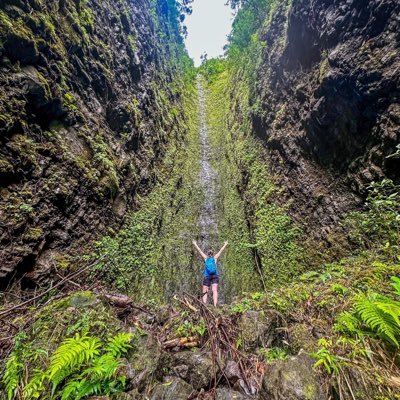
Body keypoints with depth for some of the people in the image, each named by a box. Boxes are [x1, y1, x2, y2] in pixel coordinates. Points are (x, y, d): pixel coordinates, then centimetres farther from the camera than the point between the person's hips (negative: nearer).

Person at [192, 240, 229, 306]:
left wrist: (195, 244, 35)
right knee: (214, 291, -10)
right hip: (215, 276, 0)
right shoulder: (215, 258, 12)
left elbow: (200, 250, 23)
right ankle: (215, 305, -24)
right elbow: (221, 251, 24)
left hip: (206, 276, 0)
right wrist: (225, 244, 36)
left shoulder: (206, 258, 13)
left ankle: (204, 305, -12)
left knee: (205, 292, 2)